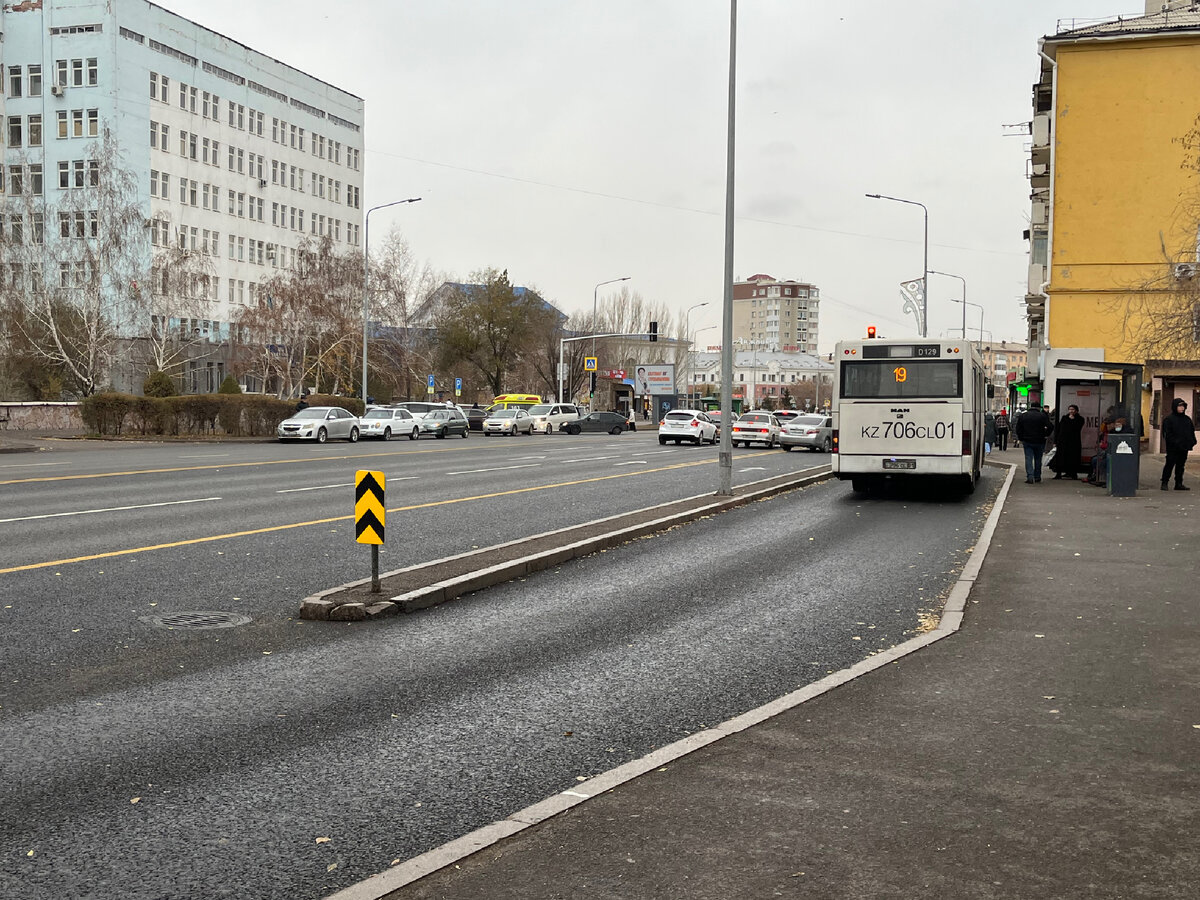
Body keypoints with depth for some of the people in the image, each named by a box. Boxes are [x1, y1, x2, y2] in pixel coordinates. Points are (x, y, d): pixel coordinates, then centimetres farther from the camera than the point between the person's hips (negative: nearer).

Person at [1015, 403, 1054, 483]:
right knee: (1038, 459, 13)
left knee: (1028, 459, 1)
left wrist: (1020, 438, 12)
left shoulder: (1023, 415, 4)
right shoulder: (1043, 416, -5)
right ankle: (1037, 477, 19)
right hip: (1039, 441, -1)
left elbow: (1018, 428, 6)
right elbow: (1050, 427, -12)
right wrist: (1046, 435, 3)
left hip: (1027, 441, 1)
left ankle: (1030, 477, -14)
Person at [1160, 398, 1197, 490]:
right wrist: (1175, 443, -18)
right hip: (1173, 448, -6)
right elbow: (1167, 434, -10)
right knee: (1169, 465, -3)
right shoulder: (1169, 419, -6)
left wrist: (1192, 441, 4)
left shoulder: (1187, 419, 13)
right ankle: (1164, 483, 4)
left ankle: (1179, 484, 17)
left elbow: (1192, 431, 19)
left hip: (1184, 448, 6)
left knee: (1181, 465, 11)